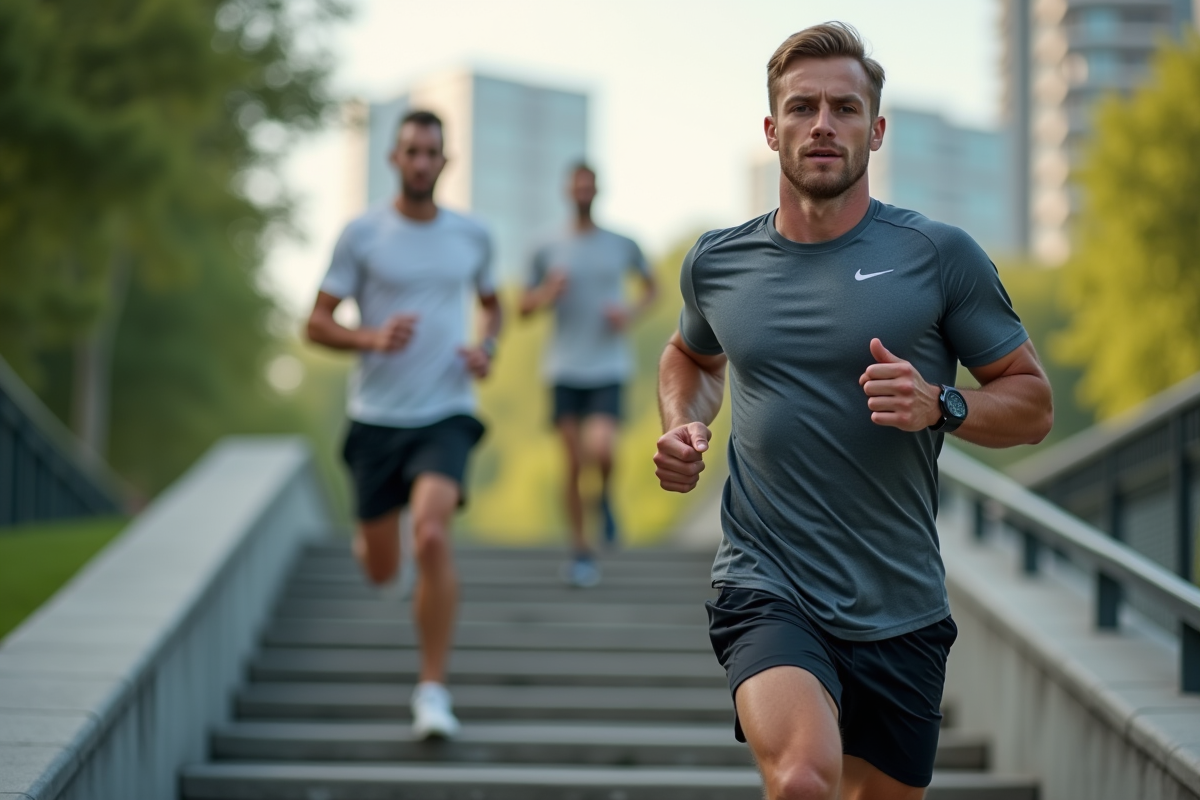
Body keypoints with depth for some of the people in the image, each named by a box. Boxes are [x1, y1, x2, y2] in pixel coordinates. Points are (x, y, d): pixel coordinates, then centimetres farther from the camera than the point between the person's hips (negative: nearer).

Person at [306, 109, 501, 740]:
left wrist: (486, 349, 2)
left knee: (432, 535, -24)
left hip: (445, 414, 0)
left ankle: (432, 690, -12)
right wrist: (373, 339, -21)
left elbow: (491, 304, 23)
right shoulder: (362, 234, -3)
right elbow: (317, 324, -1)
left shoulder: (472, 235, 6)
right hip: (376, 416, 0)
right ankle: (366, 536, 50)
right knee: (381, 572, 8)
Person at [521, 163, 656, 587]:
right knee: (573, 462, 0)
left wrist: (632, 313, -2)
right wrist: (546, 294, -11)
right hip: (565, 371, 1)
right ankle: (581, 551, 13)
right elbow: (524, 306, 11)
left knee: (600, 448, -22)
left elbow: (651, 287, 19)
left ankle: (606, 496, 13)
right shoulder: (549, 252, 4)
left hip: (608, 368, -1)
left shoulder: (622, 246, 4)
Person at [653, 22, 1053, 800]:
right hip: (767, 589, -1)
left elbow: (1033, 403, 2)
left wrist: (940, 407, -17)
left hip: (901, 612, 1)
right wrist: (683, 425, 6)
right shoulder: (718, 262, 5)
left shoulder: (939, 255, -3)